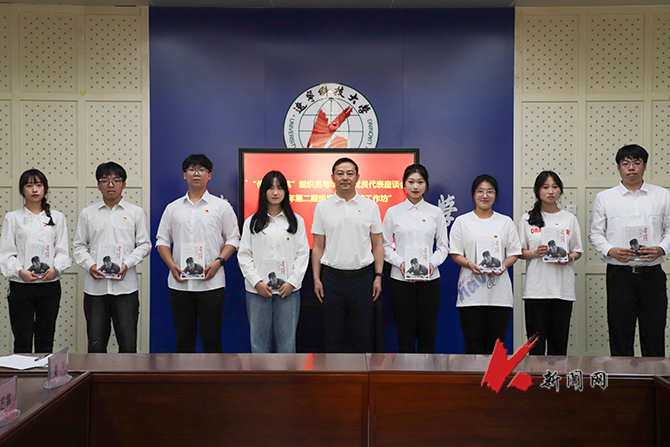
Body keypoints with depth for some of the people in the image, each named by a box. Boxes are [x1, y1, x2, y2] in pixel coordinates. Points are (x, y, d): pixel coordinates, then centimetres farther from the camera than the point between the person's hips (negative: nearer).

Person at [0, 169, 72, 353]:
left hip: (50, 285, 1)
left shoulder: (57, 217, 9)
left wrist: (56, 269, -15)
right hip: (20, 285, -1)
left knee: (46, 341, 7)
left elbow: (63, 251, 4)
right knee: (22, 341, 0)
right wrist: (20, 271, -16)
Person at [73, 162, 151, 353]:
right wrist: (89, 265, -7)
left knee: (128, 343, -1)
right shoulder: (87, 213, 12)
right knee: (95, 343, 4)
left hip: (126, 286, -1)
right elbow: (79, 245, 12)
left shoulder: (136, 212, 8)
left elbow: (144, 244, 6)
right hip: (95, 286, 1)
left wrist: (127, 264, -9)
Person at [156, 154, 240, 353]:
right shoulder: (173, 208, 12)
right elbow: (162, 240, 13)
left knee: (211, 338, 0)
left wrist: (218, 262, -11)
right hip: (180, 283, 3)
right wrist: (171, 265, -4)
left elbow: (233, 239, 4)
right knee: (183, 339, 9)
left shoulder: (222, 206, 5)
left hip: (211, 283, -2)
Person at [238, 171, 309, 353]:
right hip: (257, 290, 1)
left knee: (287, 338, 3)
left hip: (288, 290, 0)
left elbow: (303, 253, 3)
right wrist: (257, 282, -8)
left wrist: (292, 282, -8)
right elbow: (244, 255, 4)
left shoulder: (296, 221, 8)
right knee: (259, 338, 6)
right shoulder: (252, 222, 8)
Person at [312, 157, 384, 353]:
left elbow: (378, 244, 6)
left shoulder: (370, 206, 3)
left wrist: (378, 276, -2)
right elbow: (318, 247, 5)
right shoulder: (322, 207, 4)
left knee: (364, 335, 6)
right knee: (333, 336, 9)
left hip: (362, 277, 0)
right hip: (332, 277, 0)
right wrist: (316, 279, -1)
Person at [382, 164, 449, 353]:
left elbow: (443, 246, 8)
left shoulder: (435, 212, 6)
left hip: (429, 280, 1)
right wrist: (400, 263, -13)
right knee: (405, 334, 3)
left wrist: (433, 263, -10)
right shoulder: (393, 212, 4)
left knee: (428, 333, 4)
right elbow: (385, 246, 4)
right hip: (401, 280, -1)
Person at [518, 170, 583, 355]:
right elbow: (520, 252, 7)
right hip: (536, 288, -1)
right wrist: (535, 253, -12)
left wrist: (569, 258, -8)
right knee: (536, 341, 0)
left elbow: (578, 251, 13)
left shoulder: (569, 218, 10)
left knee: (559, 342, 4)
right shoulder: (527, 219, 6)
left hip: (563, 288, 1)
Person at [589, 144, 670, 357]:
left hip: (652, 274, 1)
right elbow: (595, 233, 7)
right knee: (620, 334, 4)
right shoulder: (604, 198, 7)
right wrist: (610, 250, -11)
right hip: (619, 274, 0)